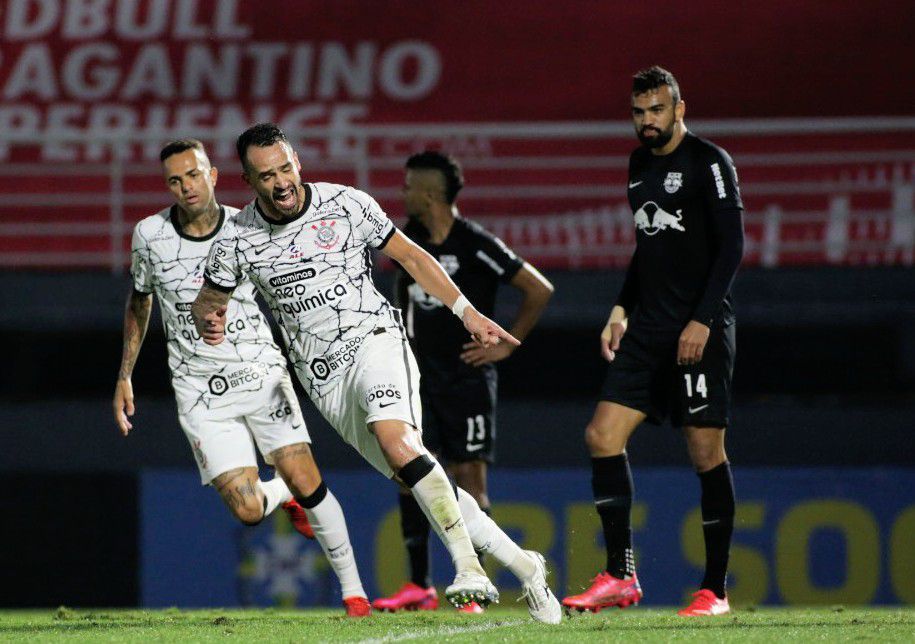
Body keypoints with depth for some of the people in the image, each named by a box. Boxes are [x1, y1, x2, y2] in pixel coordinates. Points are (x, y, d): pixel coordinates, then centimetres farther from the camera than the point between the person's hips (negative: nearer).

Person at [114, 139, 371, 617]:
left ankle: (353, 588, 5)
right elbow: (139, 303, 15)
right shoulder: (150, 236, -3)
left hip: (261, 374, 0)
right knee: (247, 510, -12)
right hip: (201, 393, 0)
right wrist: (124, 377, 15)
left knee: (308, 484, -11)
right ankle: (283, 495, 25)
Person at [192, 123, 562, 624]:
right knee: (413, 475, -3)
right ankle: (523, 568, 8)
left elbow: (409, 255, 7)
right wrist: (210, 325, -12)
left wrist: (467, 312, 4)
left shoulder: (346, 205, -4)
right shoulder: (237, 240, 0)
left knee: (396, 441, -31)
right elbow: (205, 304, 13)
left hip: (374, 339, -3)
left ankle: (469, 567, -34)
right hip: (327, 383, 3)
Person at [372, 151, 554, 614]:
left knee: (469, 478, -3)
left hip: (467, 379, -6)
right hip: (420, 376, 6)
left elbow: (539, 290, -12)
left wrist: (507, 345, -9)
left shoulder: (476, 246, -14)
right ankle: (419, 587, 4)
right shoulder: (410, 239, 7)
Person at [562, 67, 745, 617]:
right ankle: (620, 577, -1)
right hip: (648, 328, 8)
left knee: (707, 452, -4)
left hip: (700, 331, -7)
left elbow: (732, 247, -12)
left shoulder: (709, 163, -7)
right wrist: (622, 309, 18)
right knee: (604, 436, -4)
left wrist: (702, 320, -18)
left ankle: (716, 589, 2)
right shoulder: (640, 165, 16)